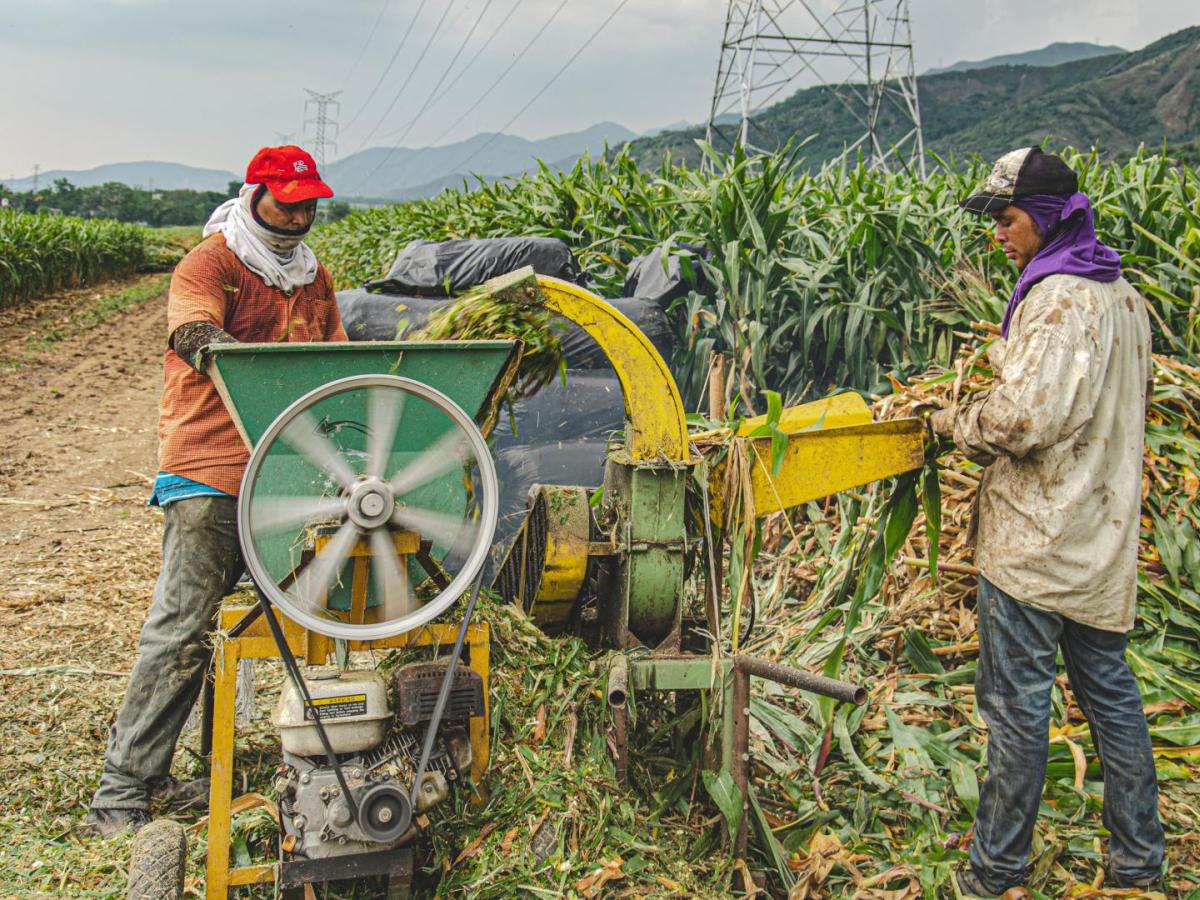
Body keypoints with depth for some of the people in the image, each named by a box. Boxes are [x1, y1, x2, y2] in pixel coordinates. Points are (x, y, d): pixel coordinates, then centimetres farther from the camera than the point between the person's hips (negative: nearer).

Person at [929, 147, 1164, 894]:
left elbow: (1023, 419, -28)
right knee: (1109, 691, 17)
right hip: (1105, 538, 9)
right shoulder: (1124, 296, 11)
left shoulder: (1058, 297, -18)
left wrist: (956, 421, -9)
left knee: (1018, 700, 2)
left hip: (1036, 539, -9)